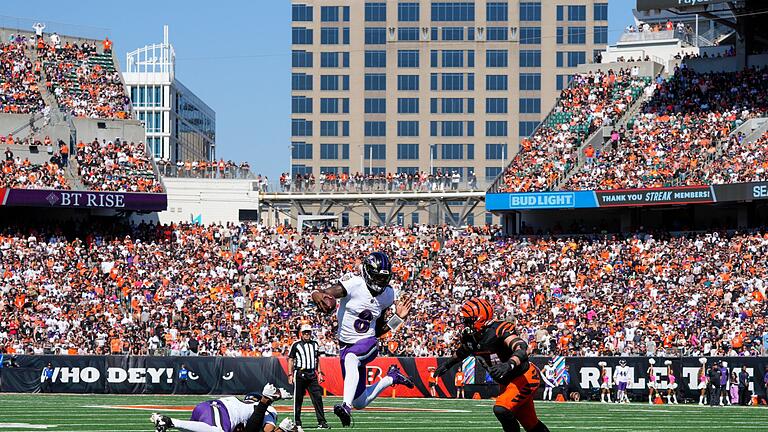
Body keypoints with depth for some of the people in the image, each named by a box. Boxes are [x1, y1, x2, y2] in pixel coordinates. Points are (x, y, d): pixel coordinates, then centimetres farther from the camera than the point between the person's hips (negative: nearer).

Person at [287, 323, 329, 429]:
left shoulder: (315, 344, 13)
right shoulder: (296, 345, 1)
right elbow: (290, 360, 2)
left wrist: (319, 373, 13)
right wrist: (290, 375, -5)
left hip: (312, 374, 3)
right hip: (300, 374, -3)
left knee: (317, 397, -4)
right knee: (298, 399, 2)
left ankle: (322, 422, -5)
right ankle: (297, 422, 10)